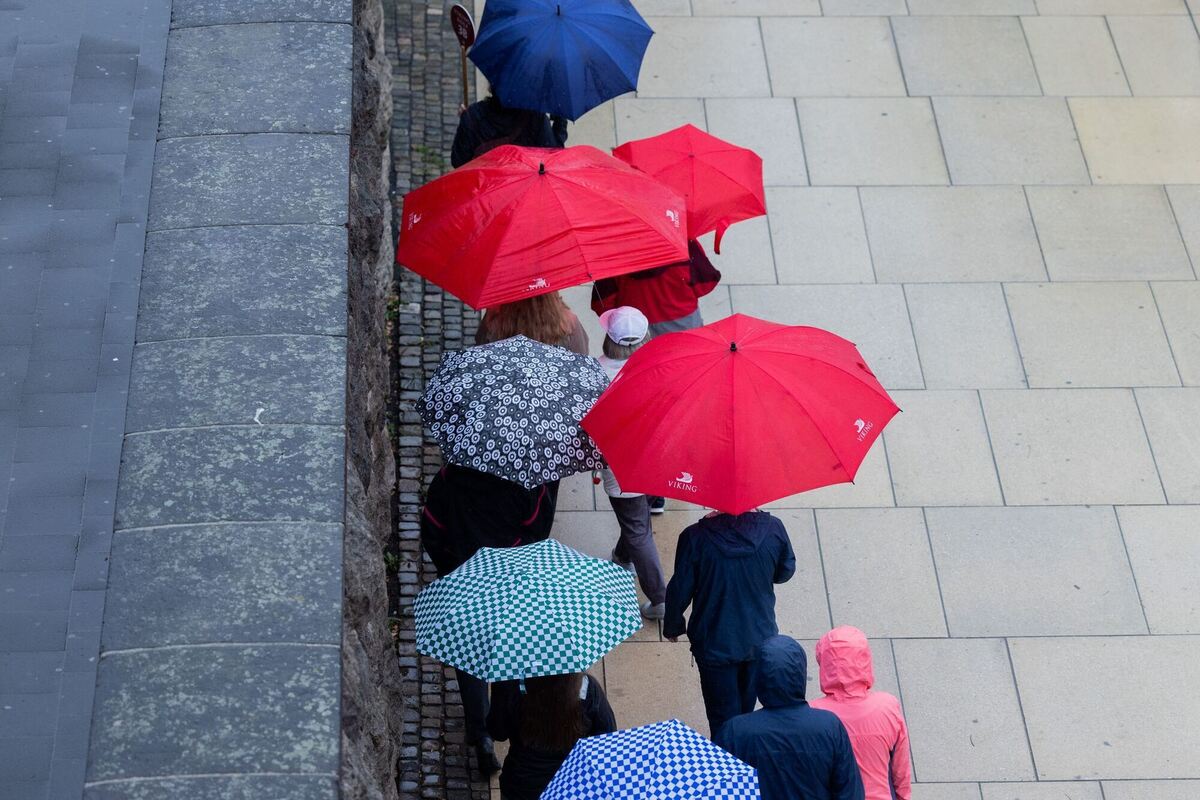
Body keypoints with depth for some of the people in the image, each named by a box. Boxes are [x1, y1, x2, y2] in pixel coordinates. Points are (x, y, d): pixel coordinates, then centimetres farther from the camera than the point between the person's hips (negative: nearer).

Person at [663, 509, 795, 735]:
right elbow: (785, 572, 1)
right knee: (746, 708, 26)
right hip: (760, 638, 3)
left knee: (723, 718, 13)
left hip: (715, 644, -3)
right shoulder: (773, 528, -18)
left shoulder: (695, 537, -24)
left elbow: (680, 590, -13)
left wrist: (672, 627, 5)